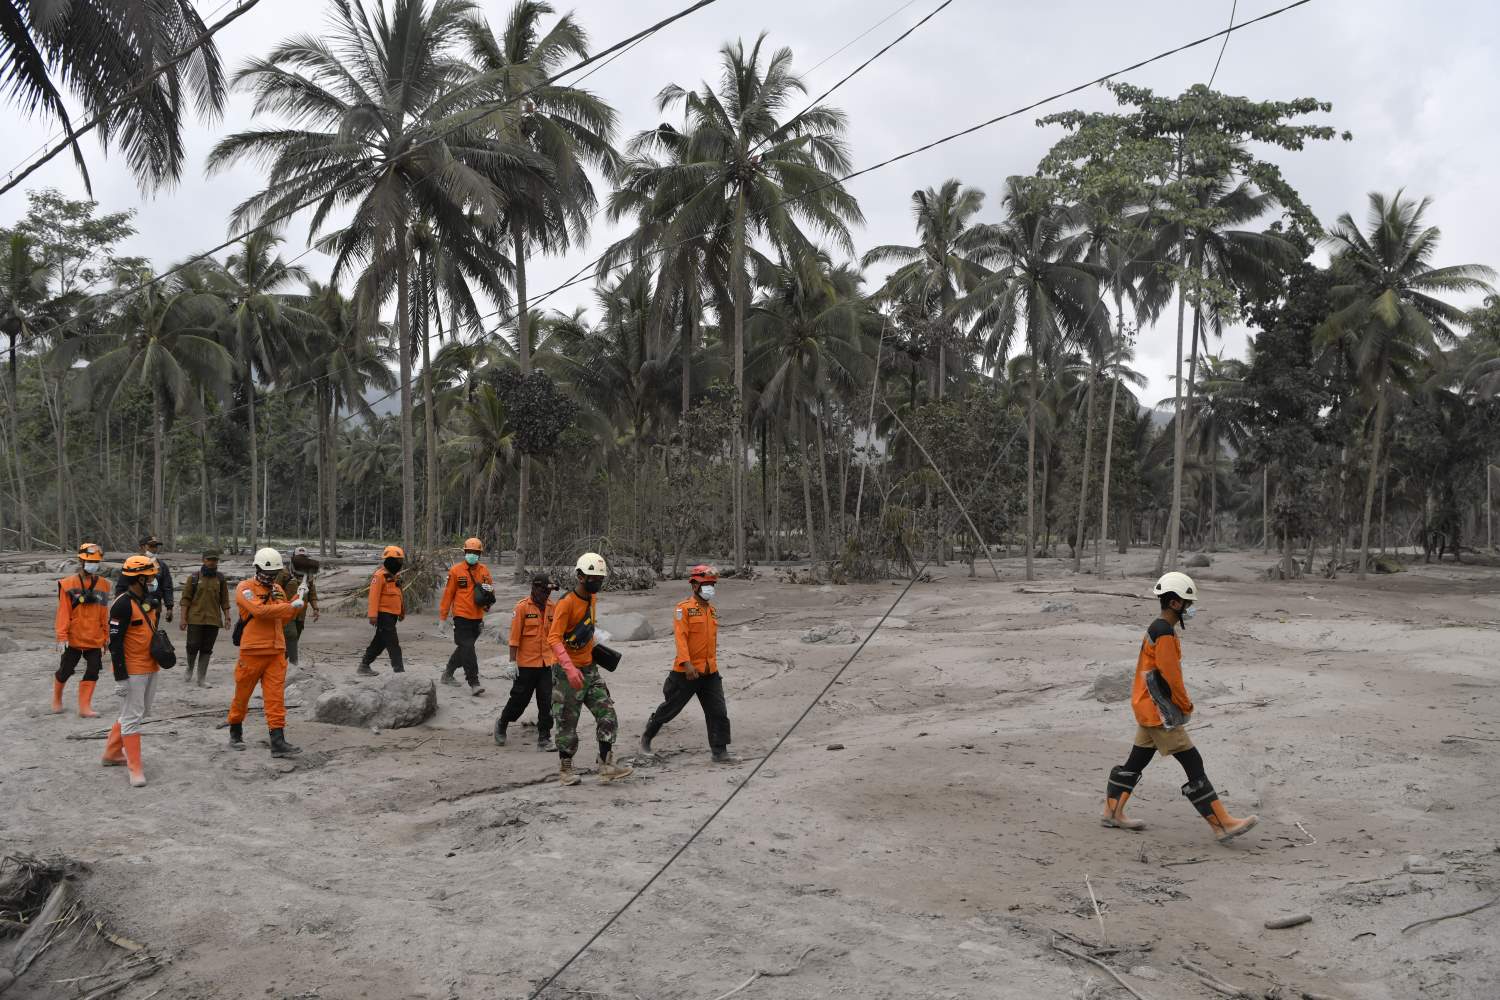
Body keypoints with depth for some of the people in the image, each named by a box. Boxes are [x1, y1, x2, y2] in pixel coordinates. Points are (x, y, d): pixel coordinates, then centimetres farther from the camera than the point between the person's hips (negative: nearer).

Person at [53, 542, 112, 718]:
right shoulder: (68, 584, -9)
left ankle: (85, 707, 6)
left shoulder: (103, 585, 3)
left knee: (93, 672, -1)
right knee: (65, 670, 10)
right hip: (74, 638, -3)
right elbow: (63, 612, -10)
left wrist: (106, 636, 11)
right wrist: (62, 637, -14)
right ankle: (57, 700, 35)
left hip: (95, 639, 3)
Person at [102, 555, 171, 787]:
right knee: (133, 716, -4)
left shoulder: (149, 601, 10)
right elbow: (115, 641, -19)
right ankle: (135, 768, 1)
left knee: (140, 712, 19)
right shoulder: (123, 604, -18)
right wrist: (120, 675, -21)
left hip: (150, 667, 9)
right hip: (133, 670, -9)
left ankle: (112, 752, 34)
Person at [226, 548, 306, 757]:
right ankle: (235, 733, 31)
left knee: (276, 697, -2)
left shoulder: (277, 590, 14)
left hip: (276, 652, 4)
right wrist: (292, 605, -22)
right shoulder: (245, 588, -6)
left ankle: (278, 742, -6)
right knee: (242, 694, 10)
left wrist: (299, 600, 1)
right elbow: (260, 610, -22)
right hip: (252, 651, -4)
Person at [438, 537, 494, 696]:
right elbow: (448, 593, -2)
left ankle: (448, 674, 36)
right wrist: (442, 618, -1)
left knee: (464, 648, 17)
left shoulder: (484, 570, 7)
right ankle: (474, 684, -11)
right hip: (461, 616, -5)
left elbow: (491, 587, 19)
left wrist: (489, 591, -8)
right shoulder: (456, 570, -4)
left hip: (477, 617, 5)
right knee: (468, 649, -10)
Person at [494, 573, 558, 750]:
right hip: (526, 664, -4)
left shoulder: (553, 607, 5)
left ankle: (544, 739, 10)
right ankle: (501, 724, 34)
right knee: (519, 699, 8)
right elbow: (514, 636, -9)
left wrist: (558, 658, 12)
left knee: (547, 703, 2)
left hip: (547, 663, 4)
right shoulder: (522, 607, -9)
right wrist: (512, 661, -12)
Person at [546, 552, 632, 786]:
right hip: (568, 672, -7)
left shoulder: (592, 599, 7)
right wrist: (570, 668, -34)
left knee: (607, 715, 1)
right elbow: (554, 638, -26)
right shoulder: (567, 603, -19)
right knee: (568, 722, 4)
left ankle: (606, 765, 4)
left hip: (589, 669, 8)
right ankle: (565, 769, 20)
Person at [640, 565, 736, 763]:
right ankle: (647, 736, 31)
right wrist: (687, 663, -27)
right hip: (686, 672, -6)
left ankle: (720, 752, 5)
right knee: (670, 707, 9)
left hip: (710, 672, 6)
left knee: (718, 713, 0)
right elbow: (680, 637, -19)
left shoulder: (712, 610, 12)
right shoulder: (684, 609, -11)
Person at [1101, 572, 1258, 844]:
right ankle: (1222, 825, -5)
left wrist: (1180, 703, 14)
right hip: (1159, 713, -10)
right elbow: (1171, 676, -20)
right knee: (1193, 765, -7)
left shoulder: (1157, 629, 12)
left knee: (1135, 762, 15)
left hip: (1149, 709, 10)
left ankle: (1112, 813, 22)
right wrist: (1186, 706, -6)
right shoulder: (1165, 633, -20)